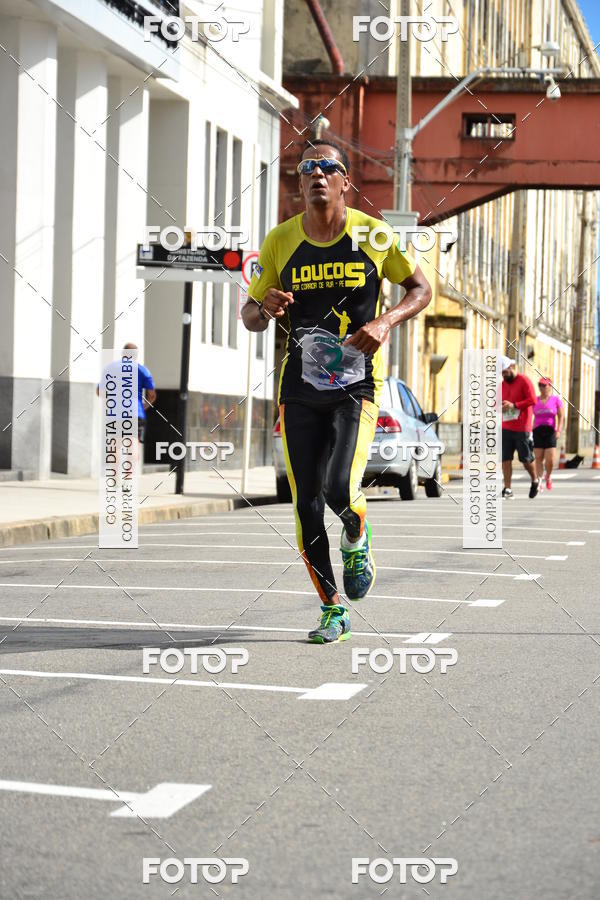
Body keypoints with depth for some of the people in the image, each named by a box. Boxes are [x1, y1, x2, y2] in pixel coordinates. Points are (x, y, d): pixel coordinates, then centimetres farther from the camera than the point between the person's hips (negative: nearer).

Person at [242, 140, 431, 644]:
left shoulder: (374, 236, -3)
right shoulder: (280, 243, 1)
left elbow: (421, 289, 8)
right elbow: (250, 315, 9)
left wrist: (386, 322, -11)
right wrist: (265, 308, -16)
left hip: (357, 388, -2)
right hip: (300, 390, 2)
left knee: (340, 491, -20)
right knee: (306, 505, -1)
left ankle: (357, 541, 17)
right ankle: (332, 611, 17)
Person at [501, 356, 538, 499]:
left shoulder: (524, 381, -6)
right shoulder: (503, 384, 13)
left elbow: (532, 400, -13)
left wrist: (514, 405, -21)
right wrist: (499, 406, -3)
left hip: (521, 428, -6)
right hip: (505, 428, 6)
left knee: (526, 459, 2)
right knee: (505, 459, -2)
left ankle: (535, 481, 27)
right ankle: (507, 490, 0)